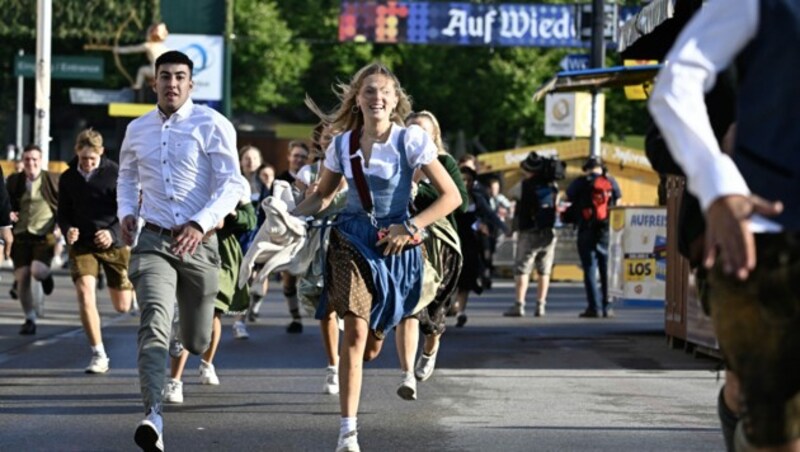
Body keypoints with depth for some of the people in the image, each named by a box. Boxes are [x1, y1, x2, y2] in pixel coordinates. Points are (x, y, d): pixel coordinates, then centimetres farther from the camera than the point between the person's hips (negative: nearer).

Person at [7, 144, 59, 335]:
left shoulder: (53, 180, -2)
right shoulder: (14, 181, 5)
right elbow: (8, 204, 18)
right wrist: (9, 214, -3)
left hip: (45, 235, -3)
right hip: (21, 235, 3)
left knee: (37, 271, -22)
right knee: (22, 278, -2)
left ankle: (46, 275, 18)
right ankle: (30, 319, 14)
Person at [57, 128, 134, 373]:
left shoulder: (115, 174, -7)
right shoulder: (68, 179, 4)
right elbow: (63, 213, 12)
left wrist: (113, 233, -22)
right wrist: (67, 230, -11)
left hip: (115, 245, -2)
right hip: (82, 245, 2)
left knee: (122, 306, 7)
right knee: (85, 294, -19)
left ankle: (133, 289, 47)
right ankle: (99, 355, -13)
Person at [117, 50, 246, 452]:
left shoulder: (211, 125, -5)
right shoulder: (137, 130, 9)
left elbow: (232, 184, -11)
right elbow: (127, 176, 26)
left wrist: (200, 223, -26)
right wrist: (126, 212, 5)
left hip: (199, 242, -1)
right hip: (153, 241, 1)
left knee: (197, 342, 12)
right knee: (154, 321, -23)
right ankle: (153, 416, -35)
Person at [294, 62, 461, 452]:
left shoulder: (410, 140, -9)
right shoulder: (343, 144, 0)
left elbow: (451, 196, -8)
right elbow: (322, 196, 14)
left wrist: (410, 228, -16)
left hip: (394, 244, -1)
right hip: (352, 239, 1)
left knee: (371, 344, 9)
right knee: (355, 332, -17)